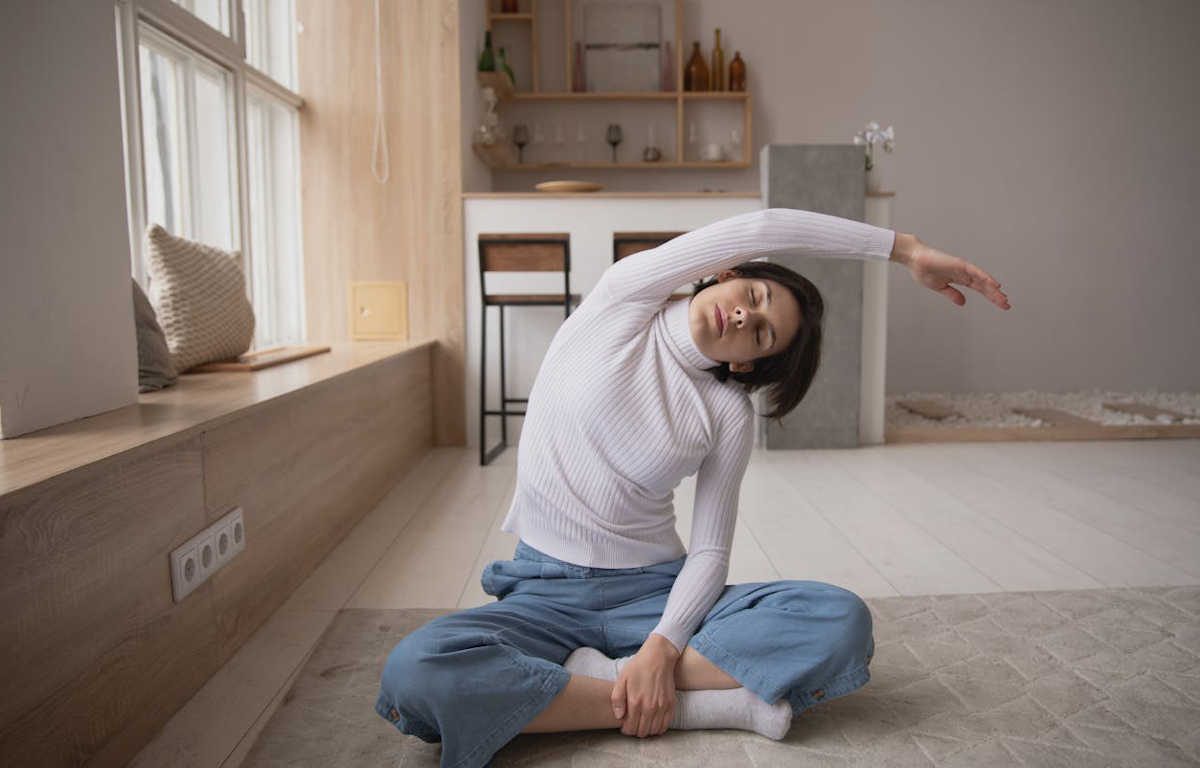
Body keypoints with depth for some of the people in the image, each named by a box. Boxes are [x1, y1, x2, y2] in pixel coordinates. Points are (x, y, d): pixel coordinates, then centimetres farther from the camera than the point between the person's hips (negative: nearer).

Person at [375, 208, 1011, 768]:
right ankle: (706, 704, -20)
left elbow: (710, 552, -4)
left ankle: (595, 678, -18)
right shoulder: (621, 302, -2)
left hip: (656, 591, 1)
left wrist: (660, 649, -22)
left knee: (842, 621, -21)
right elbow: (759, 231, -12)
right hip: (546, 594, 0)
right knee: (414, 672, -30)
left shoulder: (728, 414, 0)